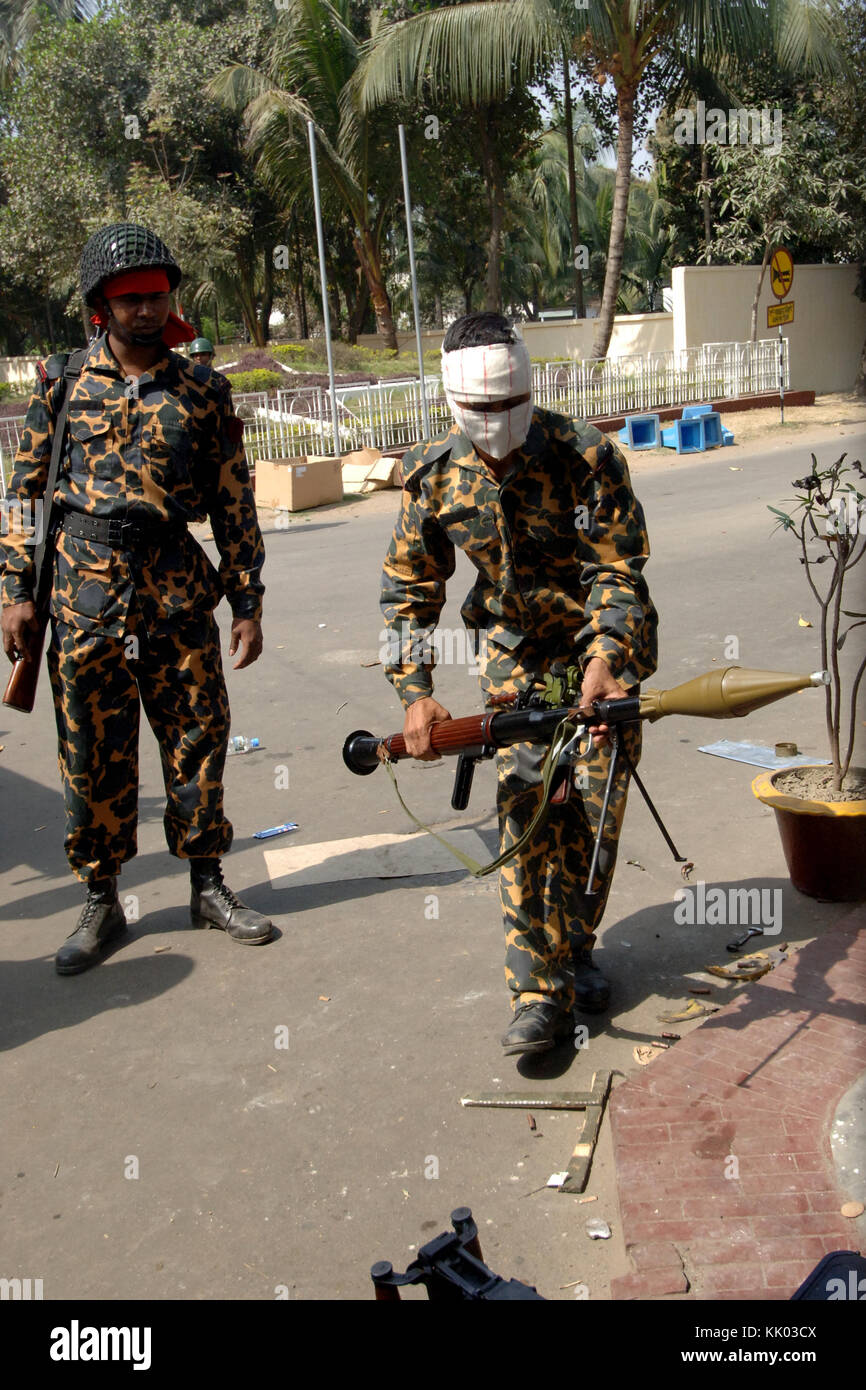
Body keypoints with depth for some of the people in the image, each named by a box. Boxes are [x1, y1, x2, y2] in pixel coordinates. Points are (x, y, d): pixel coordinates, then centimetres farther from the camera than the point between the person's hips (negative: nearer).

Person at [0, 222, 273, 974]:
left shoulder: (203, 390, 4)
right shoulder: (63, 381, 4)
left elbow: (235, 504, 5)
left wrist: (248, 602, 2)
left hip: (176, 590, 0)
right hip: (84, 592, 0)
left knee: (197, 740, 6)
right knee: (94, 756, 6)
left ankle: (209, 885, 23)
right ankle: (101, 903, 20)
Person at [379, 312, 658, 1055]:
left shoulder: (586, 457, -20)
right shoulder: (433, 475, -10)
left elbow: (616, 571, -19)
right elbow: (408, 589, -4)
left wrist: (602, 661, -35)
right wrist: (416, 693, -14)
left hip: (605, 645, -1)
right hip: (515, 656, 1)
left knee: (596, 806, 0)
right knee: (525, 806, -10)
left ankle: (573, 950, 23)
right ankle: (541, 991, -4)